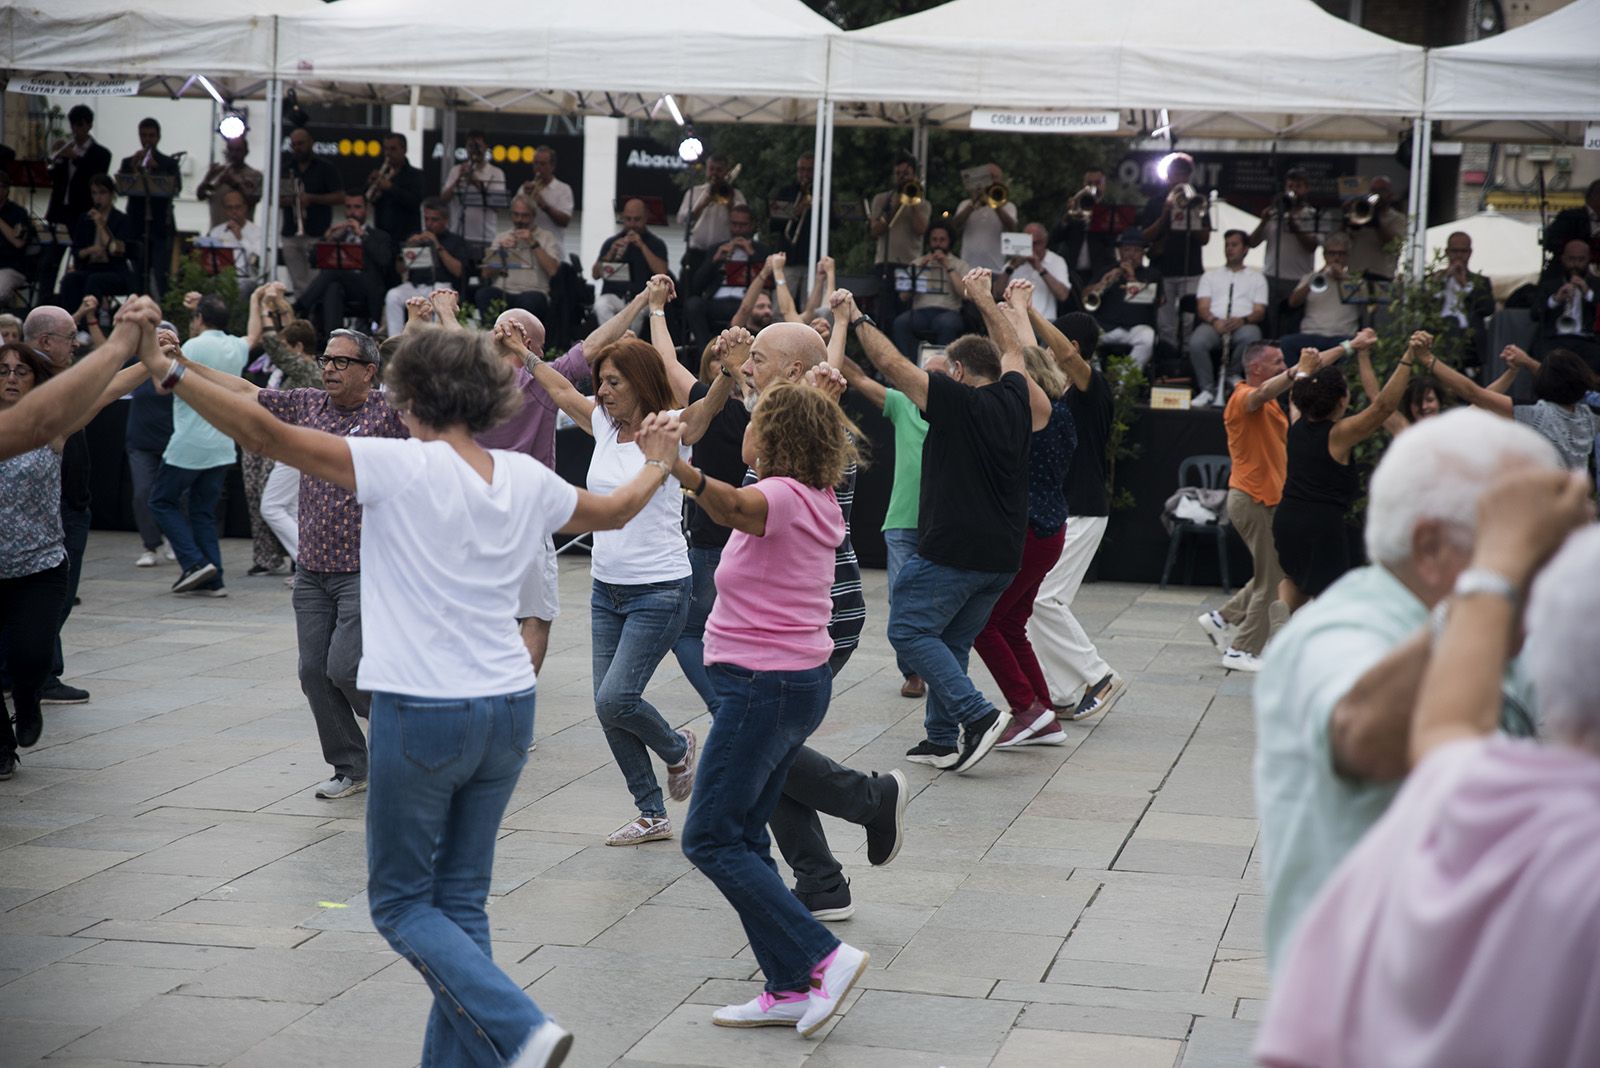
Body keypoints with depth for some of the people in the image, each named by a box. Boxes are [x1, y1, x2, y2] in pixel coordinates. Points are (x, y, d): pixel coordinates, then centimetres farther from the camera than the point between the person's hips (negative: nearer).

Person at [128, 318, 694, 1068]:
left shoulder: (401, 467, -12)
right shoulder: (527, 481, 6)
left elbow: (267, 435, -16)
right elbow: (614, 512, 26)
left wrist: (169, 371, -11)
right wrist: (656, 464, 46)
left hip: (422, 715, -6)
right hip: (507, 708, 6)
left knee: (401, 902, 6)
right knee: (461, 900, 15)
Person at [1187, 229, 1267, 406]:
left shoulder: (1257, 277, 22)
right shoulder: (1210, 275, 25)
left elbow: (1260, 312, 9)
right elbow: (1203, 308, 11)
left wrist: (1243, 320, -15)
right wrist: (1214, 321, -14)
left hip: (1244, 324, -1)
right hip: (1213, 324, 1)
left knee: (1250, 337, -40)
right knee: (1196, 342, -36)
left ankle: (1231, 378, -16)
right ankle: (1207, 390, -21)